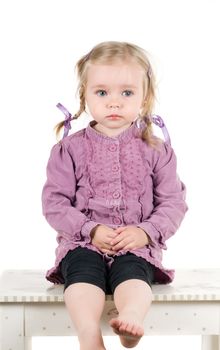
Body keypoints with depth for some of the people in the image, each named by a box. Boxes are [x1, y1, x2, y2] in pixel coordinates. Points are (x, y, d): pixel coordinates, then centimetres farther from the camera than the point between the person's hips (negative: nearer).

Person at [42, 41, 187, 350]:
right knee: (83, 273, -31)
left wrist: (146, 232, -12)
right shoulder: (70, 149, 5)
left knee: (132, 273, -31)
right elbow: (54, 202, 0)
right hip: (83, 242, 0)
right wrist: (91, 229, -14)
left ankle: (131, 317, -57)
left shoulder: (156, 150, 8)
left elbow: (174, 202, 6)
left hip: (137, 245, 0)